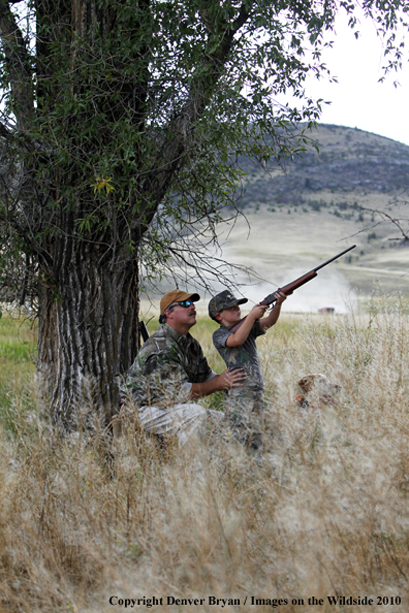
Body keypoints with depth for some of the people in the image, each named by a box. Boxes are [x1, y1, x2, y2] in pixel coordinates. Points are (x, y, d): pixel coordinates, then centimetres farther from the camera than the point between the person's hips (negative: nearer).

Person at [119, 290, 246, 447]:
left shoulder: (190, 343, 9)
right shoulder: (161, 346, -22)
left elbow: (205, 376, 11)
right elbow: (180, 392, -25)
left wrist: (224, 379, -10)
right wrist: (218, 383, -20)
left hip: (171, 407, 10)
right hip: (146, 410, -10)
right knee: (197, 413, -30)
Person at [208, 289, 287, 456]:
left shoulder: (248, 327, 18)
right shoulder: (219, 334, 1)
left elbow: (268, 322, 4)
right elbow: (236, 339, -19)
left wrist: (278, 304, -15)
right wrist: (252, 315, -17)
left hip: (257, 391, 7)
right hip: (239, 394, -7)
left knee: (257, 440, 7)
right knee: (247, 441, -16)